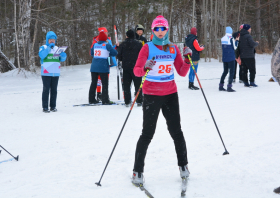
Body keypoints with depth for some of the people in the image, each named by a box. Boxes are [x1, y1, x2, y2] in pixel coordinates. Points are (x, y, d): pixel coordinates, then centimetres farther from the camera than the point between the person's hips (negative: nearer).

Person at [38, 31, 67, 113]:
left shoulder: (57, 48, 16)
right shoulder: (43, 47, 3)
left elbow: (62, 59, 12)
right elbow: (41, 55, -16)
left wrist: (63, 56, -10)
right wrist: (49, 48, -19)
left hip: (56, 73, 4)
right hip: (46, 73, -4)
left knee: (54, 90, 6)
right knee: (46, 90, -6)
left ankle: (53, 106, 12)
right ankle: (45, 107, -3)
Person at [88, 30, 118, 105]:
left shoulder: (95, 45, 9)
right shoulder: (107, 45, -5)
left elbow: (91, 53, 21)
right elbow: (115, 53, -5)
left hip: (94, 67, 5)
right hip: (103, 67, -5)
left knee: (93, 83, 11)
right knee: (105, 84, 0)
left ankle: (91, 99, 15)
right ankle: (105, 100, -4)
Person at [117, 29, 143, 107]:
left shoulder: (122, 44, 0)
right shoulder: (138, 44, -5)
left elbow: (119, 56, 2)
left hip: (126, 67, 1)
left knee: (126, 85, 7)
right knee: (138, 84, 6)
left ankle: (127, 102, 4)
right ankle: (139, 101, 5)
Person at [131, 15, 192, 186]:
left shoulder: (174, 48, 7)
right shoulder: (147, 48, -3)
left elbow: (182, 72, 7)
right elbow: (136, 70, -11)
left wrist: (188, 59, -9)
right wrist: (145, 69, -32)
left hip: (170, 94, 3)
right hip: (152, 95, -3)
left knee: (176, 131, 7)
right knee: (147, 134, -3)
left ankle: (183, 165, 24)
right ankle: (138, 171, 6)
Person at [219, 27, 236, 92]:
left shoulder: (222, 39, 5)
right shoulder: (231, 38, -12)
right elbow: (235, 47, -8)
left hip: (224, 58, 6)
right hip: (231, 58, -6)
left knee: (225, 71, 16)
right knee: (232, 72, -1)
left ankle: (221, 86, 16)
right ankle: (229, 87, -8)